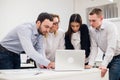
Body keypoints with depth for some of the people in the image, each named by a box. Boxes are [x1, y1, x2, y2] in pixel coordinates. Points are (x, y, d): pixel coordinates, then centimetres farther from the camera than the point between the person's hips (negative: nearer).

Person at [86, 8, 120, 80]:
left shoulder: (110, 26, -24)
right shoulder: (92, 30, -7)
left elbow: (111, 47, -29)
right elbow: (94, 47, -9)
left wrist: (104, 65, -36)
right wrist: (90, 64, -20)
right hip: (106, 56, 5)